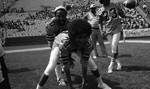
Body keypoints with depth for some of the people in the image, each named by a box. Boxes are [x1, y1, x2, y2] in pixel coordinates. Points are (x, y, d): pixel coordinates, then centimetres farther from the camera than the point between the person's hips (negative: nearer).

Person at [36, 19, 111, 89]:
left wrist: (84, 79, -16)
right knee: (50, 68, -19)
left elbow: (84, 64, -25)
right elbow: (66, 67, -37)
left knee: (92, 64, -2)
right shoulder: (64, 45, -46)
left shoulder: (88, 45, -38)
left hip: (78, 48, 3)